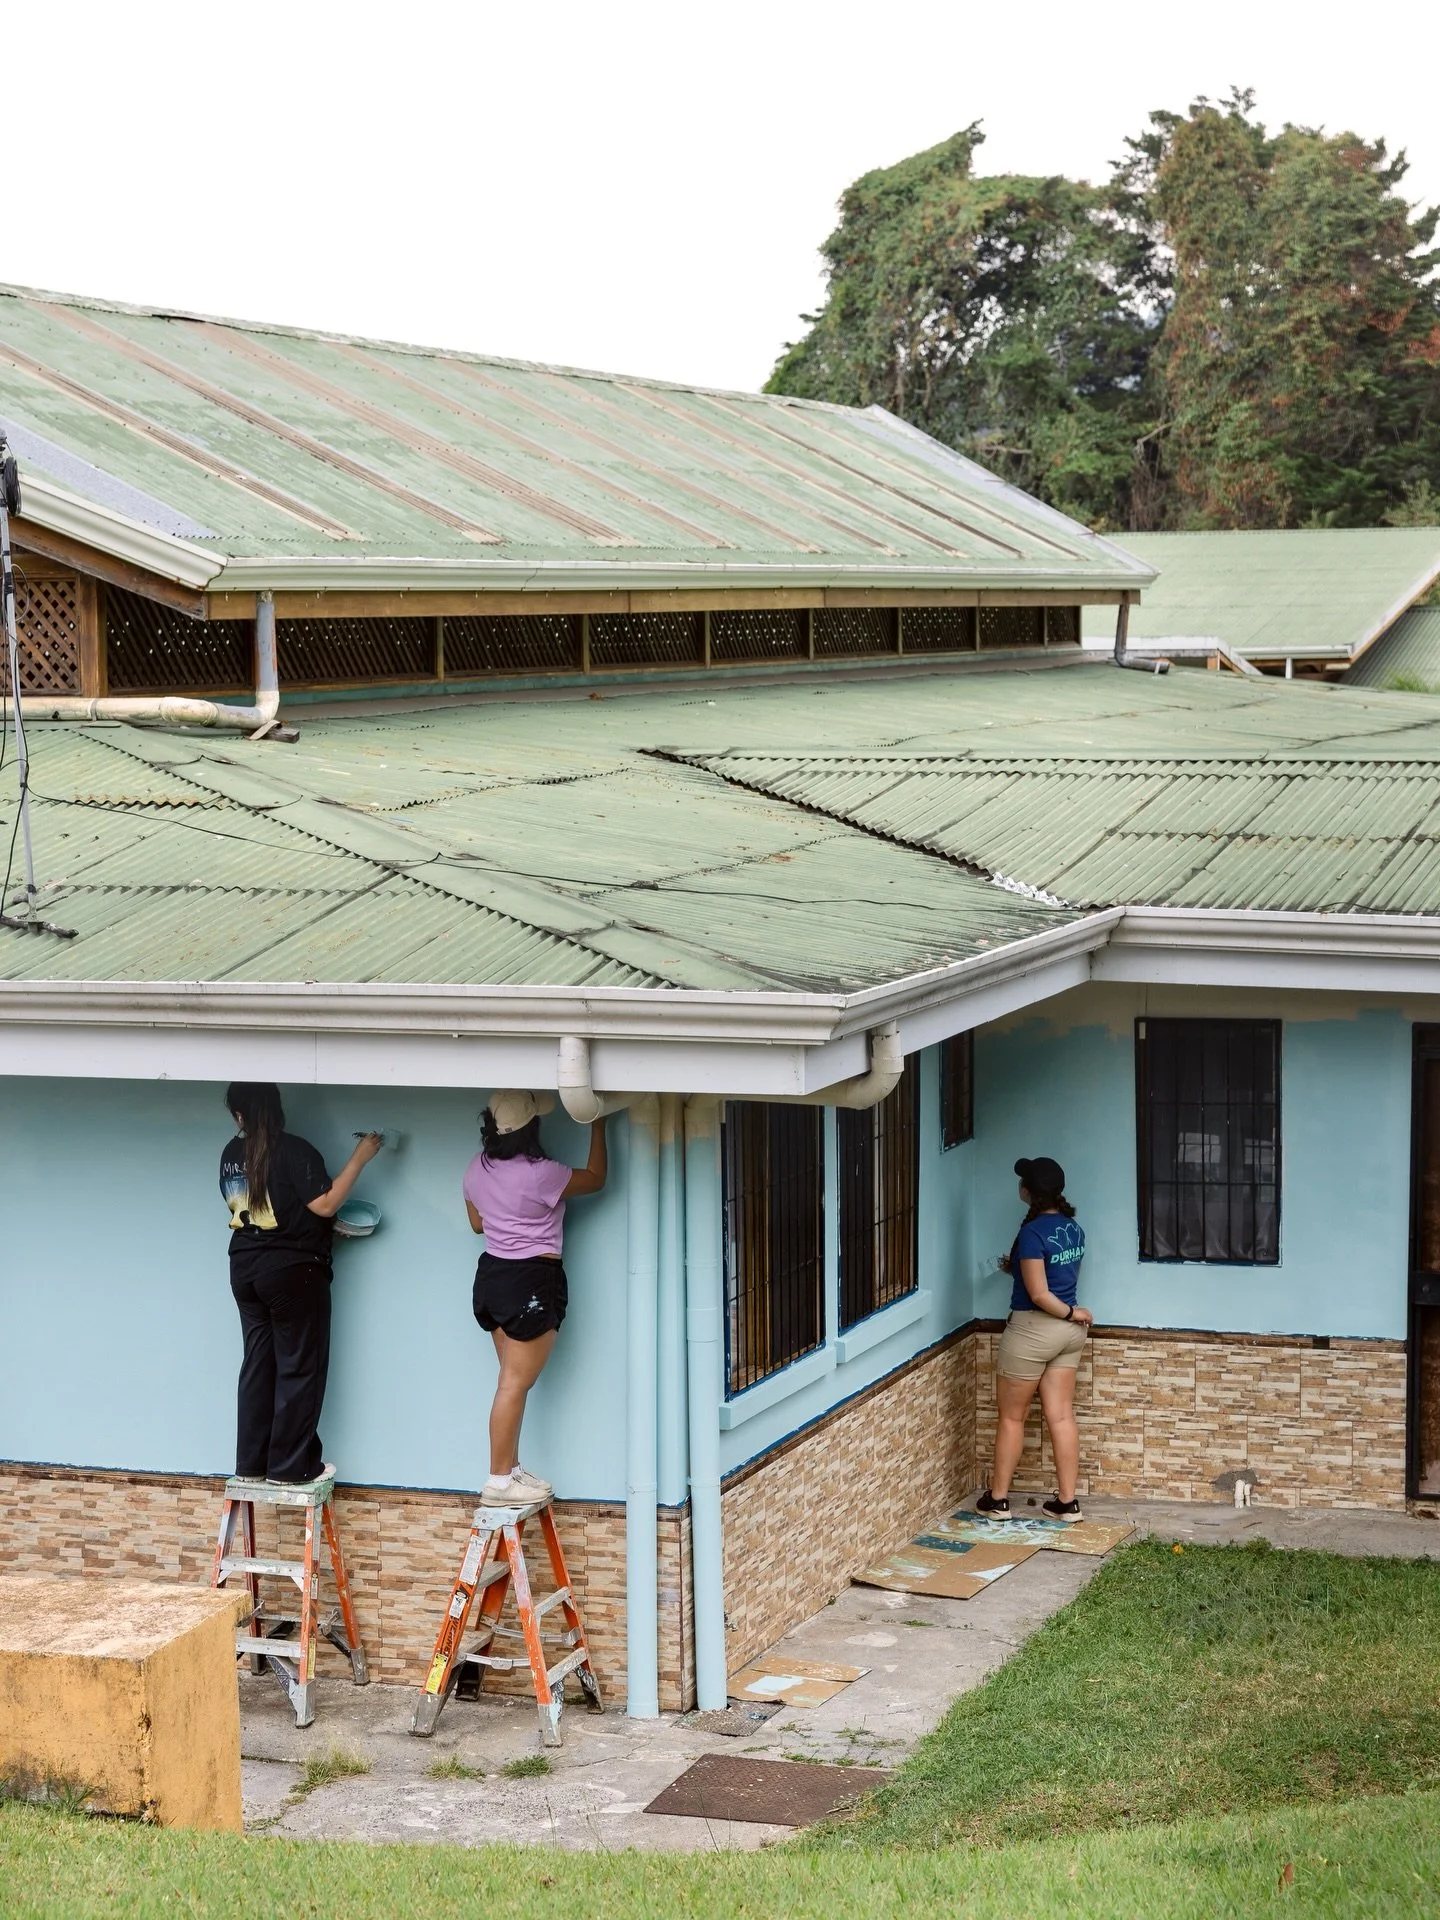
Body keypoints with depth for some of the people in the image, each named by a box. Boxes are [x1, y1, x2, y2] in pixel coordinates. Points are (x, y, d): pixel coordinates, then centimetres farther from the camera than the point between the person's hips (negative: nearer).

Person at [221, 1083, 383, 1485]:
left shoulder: (232, 1155, 5)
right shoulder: (293, 1151, -15)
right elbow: (324, 1205, -18)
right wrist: (360, 1157, -12)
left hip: (245, 1269, 6)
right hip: (292, 1271, -6)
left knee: (257, 1364, 12)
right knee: (298, 1368, 2)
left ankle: (251, 1463, 13)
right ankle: (290, 1466, 4)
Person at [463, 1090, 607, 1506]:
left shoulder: (478, 1168, 3)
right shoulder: (539, 1174, -20)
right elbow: (595, 1179, -4)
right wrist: (598, 1126, 5)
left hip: (493, 1274, 8)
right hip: (533, 1281, -8)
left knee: (514, 1379, 15)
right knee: (516, 1383, -5)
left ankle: (510, 1469, 19)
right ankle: (499, 1482, -4)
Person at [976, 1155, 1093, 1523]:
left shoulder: (1033, 1232, -20)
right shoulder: (1073, 1228, 5)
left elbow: (1039, 1294, -21)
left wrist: (1071, 1313, -7)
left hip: (1033, 1329, -7)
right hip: (1068, 1331, 8)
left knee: (1011, 1417, 6)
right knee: (1061, 1416, 9)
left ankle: (997, 1499, 15)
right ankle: (1067, 1501, 10)